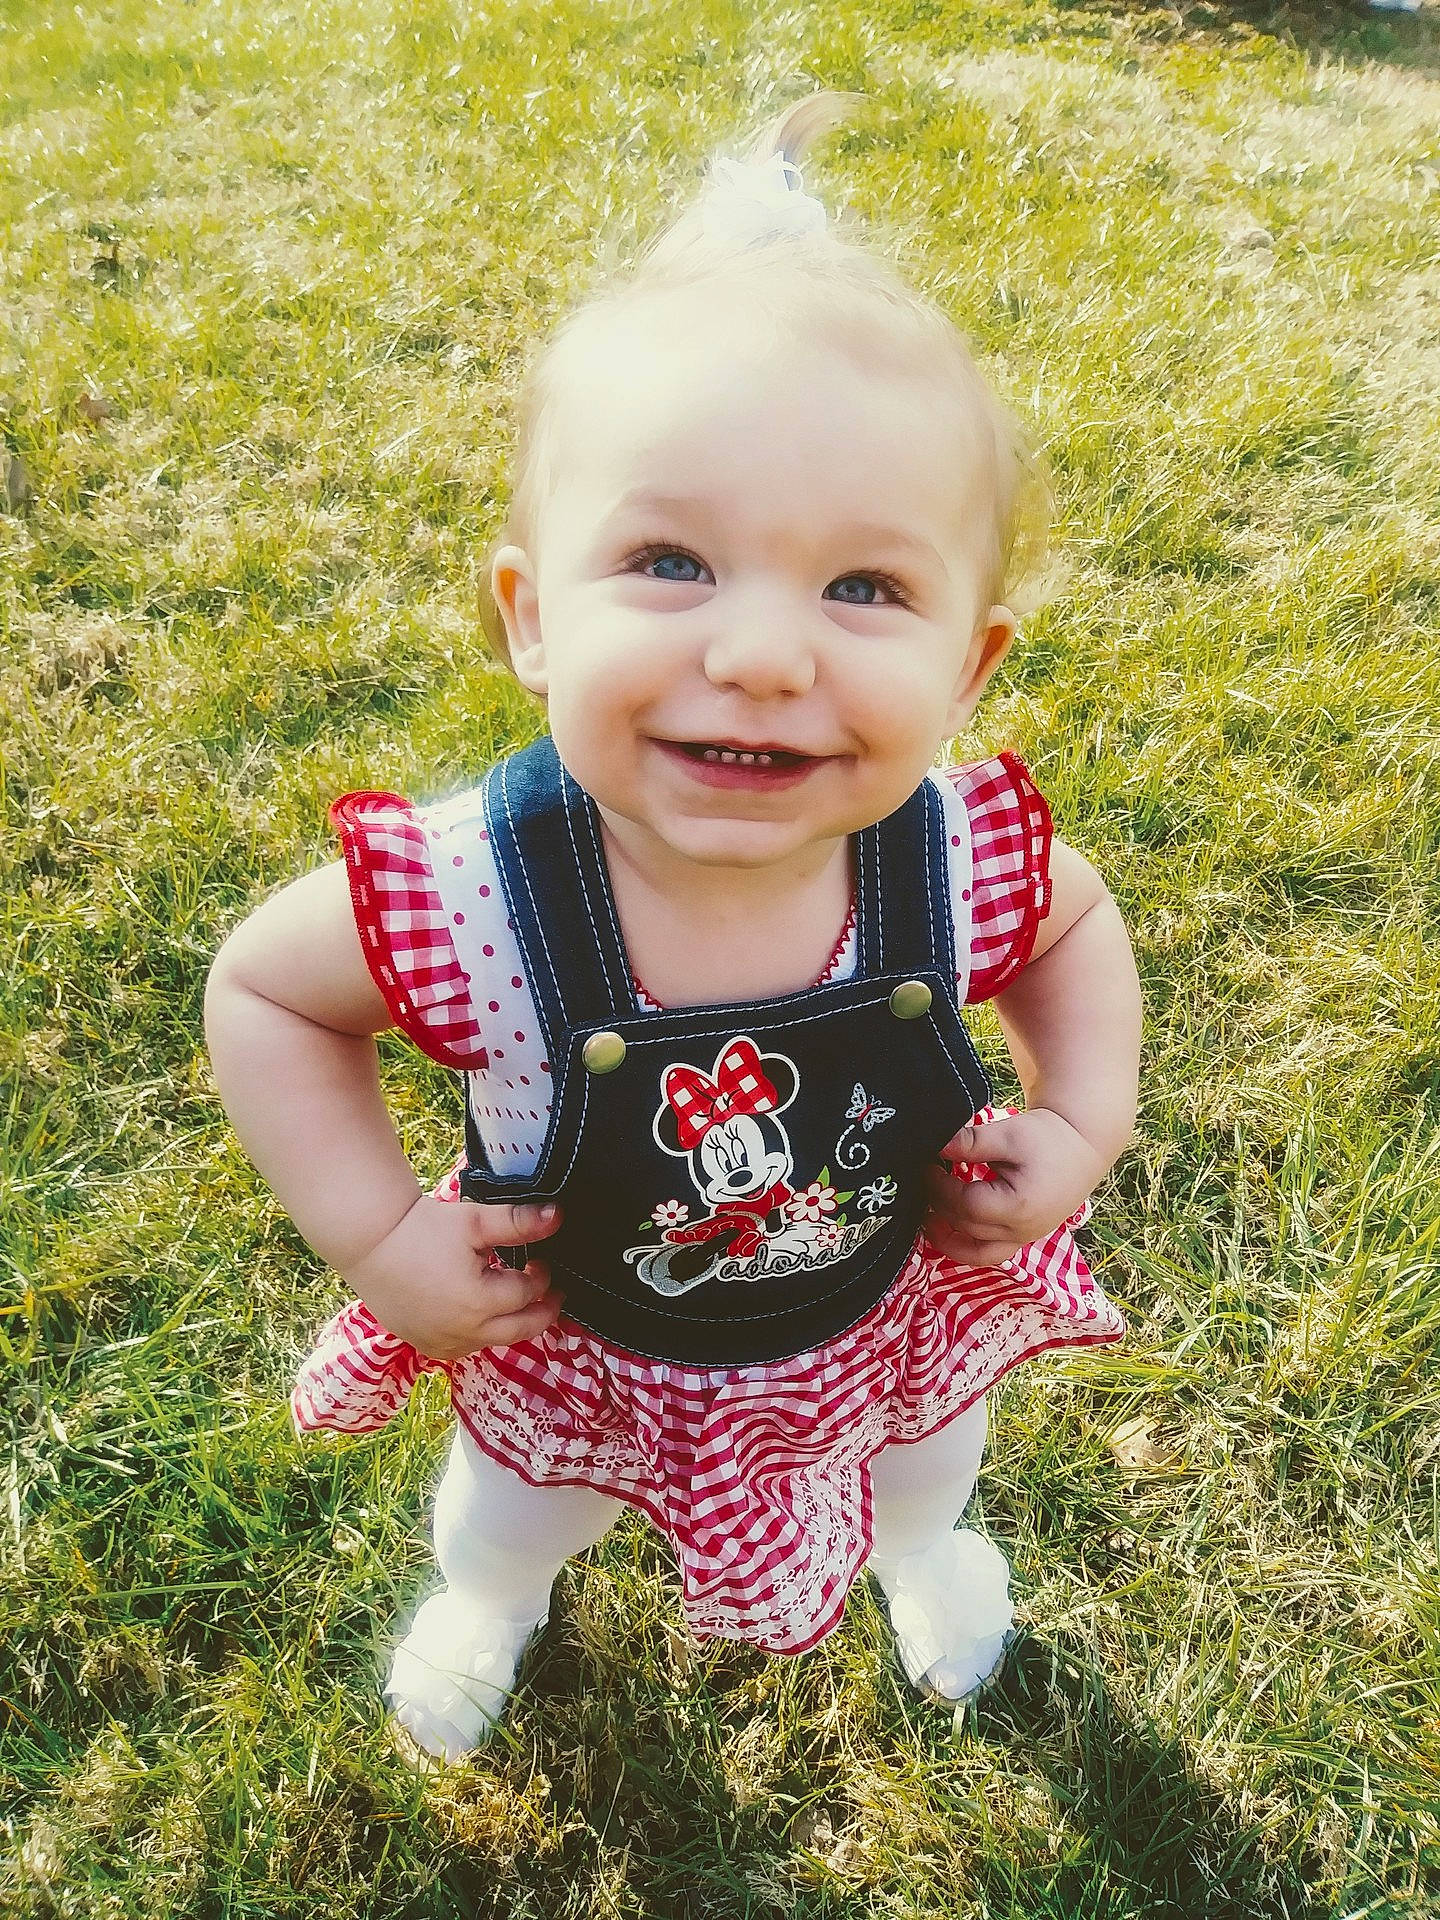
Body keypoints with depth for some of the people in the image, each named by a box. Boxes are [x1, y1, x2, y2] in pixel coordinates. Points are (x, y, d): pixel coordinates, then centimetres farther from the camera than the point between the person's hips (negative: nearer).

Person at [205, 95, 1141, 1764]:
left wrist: (1080, 1127, -18)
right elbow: (260, 991, -18)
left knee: (922, 1460, 37)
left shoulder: (962, 861, -33)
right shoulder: (466, 897, -40)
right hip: (581, 1347, -1)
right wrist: (374, 1234, -24)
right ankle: (487, 1597, 74)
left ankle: (924, 1547, 78)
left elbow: (1076, 925, -7)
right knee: (512, 1511, 33)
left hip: (893, 1311, 2)